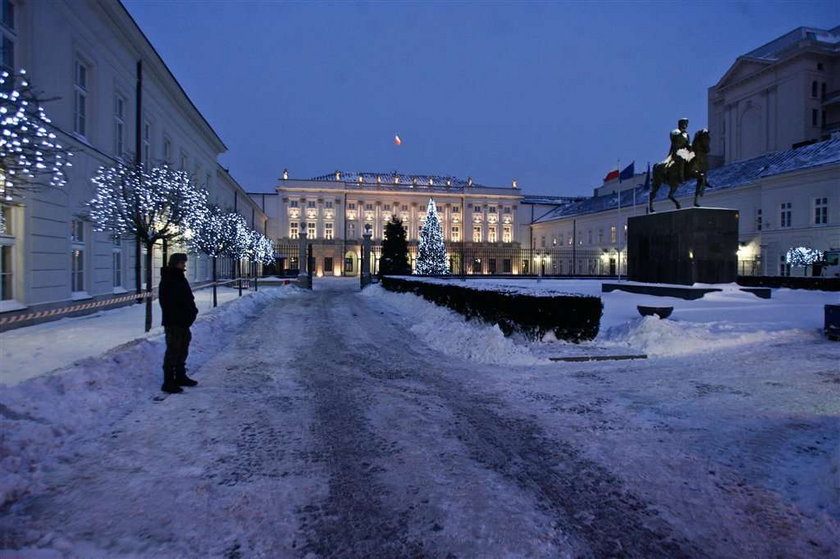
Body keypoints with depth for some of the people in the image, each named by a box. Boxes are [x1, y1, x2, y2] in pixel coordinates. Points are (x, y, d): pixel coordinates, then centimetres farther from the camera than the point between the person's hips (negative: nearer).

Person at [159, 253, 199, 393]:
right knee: (173, 352, -5)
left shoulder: (180, 278, 14)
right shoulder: (168, 281, -14)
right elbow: (168, 304, -20)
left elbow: (188, 298, 19)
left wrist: (192, 310, 5)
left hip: (184, 322, 10)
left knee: (182, 351, 18)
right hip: (173, 323, -10)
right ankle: (168, 383, 1)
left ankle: (180, 377, 30)